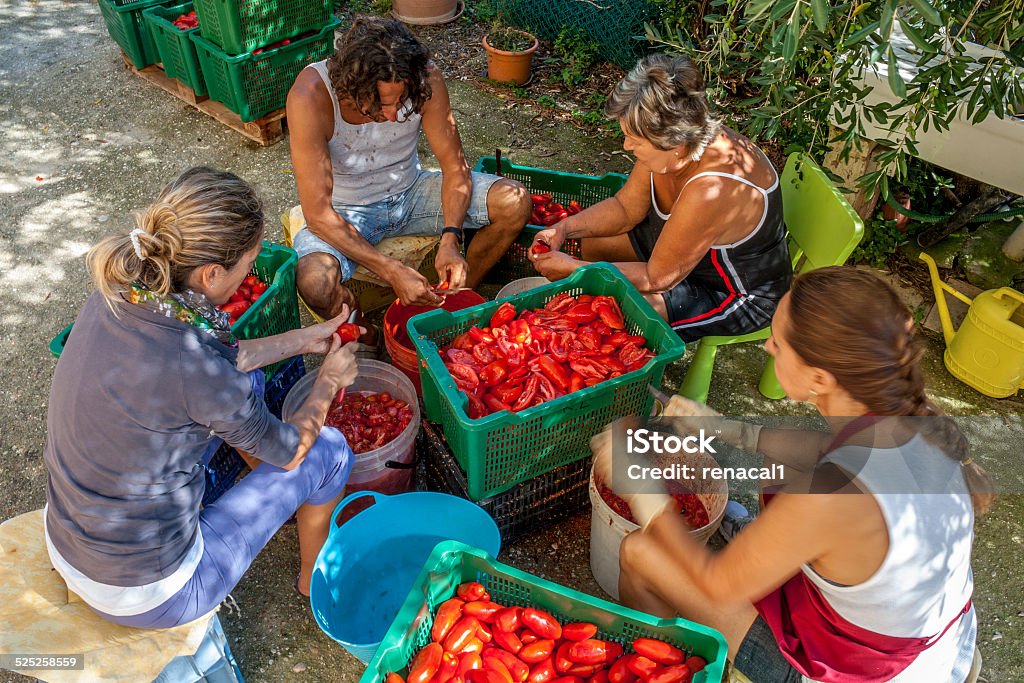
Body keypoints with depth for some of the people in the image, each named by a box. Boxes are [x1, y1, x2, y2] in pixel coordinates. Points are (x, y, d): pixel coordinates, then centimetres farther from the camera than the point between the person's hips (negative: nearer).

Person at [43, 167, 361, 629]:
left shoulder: (116, 295, -12)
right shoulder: (197, 372, -34)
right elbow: (289, 449, -13)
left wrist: (301, 339, 14)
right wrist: (330, 380, 3)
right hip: (148, 597, -7)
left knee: (249, 378, 13)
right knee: (328, 449, 2)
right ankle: (314, 579, 30)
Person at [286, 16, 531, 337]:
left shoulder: (425, 78, -22)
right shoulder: (310, 96, -31)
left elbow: (455, 167, -12)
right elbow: (318, 214, -31)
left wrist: (449, 241, -29)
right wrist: (393, 273, -36)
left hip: (410, 192, 3)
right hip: (345, 211, -3)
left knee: (515, 202, -16)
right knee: (315, 282, -36)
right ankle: (362, 338, 1)